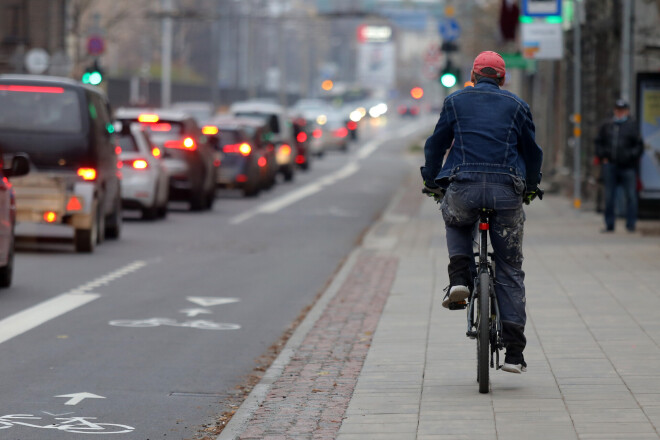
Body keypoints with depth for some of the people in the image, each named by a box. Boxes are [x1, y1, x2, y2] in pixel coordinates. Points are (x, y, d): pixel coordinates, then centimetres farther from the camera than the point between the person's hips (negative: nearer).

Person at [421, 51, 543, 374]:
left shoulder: (456, 101, 13)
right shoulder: (516, 106, 15)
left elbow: (436, 144, 17)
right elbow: (532, 151, 20)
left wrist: (430, 180, 32)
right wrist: (530, 187, 36)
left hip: (464, 188, 0)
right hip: (507, 192, 0)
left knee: (456, 222, 36)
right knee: (510, 271, 7)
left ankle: (460, 278, 10)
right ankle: (513, 352, 0)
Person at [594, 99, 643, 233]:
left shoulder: (632, 125, 3)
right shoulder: (607, 125, 11)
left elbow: (639, 146, 3)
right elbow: (599, 143, 18)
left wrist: (631, 156, -10)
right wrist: (602, 157, 6)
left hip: (627, 166, -3)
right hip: (610, 165, 3)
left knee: (631, 196, -3)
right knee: (609, 196, 5)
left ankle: (631, 225, 5)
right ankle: (609, 225, 12)